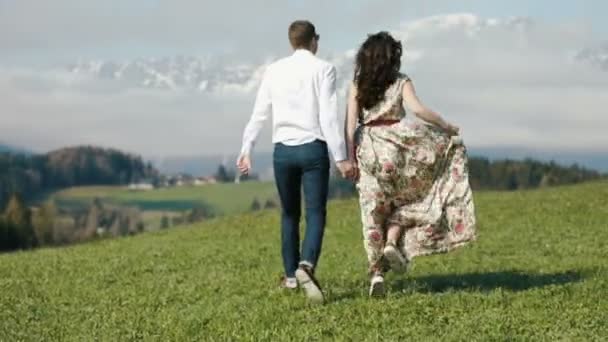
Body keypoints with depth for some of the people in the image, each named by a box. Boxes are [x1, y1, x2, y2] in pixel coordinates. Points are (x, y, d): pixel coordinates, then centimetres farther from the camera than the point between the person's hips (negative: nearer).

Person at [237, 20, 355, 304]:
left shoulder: (274, 70, 7)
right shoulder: (323, 69, -3)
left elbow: (259, 114, 8)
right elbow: (329, 115, -10)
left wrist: (246, 151, 15)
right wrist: (341, 157, -9)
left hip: (283, 150, 4)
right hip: (313, 148, -4)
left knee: (289, 214, 18)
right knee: (316, 213, -5)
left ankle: (291, 275, 21)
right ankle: (306, 266, -29)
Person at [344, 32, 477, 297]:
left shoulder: (357, 85, 6)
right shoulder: (400, 82, -1)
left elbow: (350, 123, -1)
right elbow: (417, 109, -15)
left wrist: (350, 158, 0)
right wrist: (447, 126, -3)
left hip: (367, 149, 2)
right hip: (394, 144, -2)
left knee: (374, 213, 7)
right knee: (404, 198, 21)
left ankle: (377, 273, 1)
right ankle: (392, 243, -6)